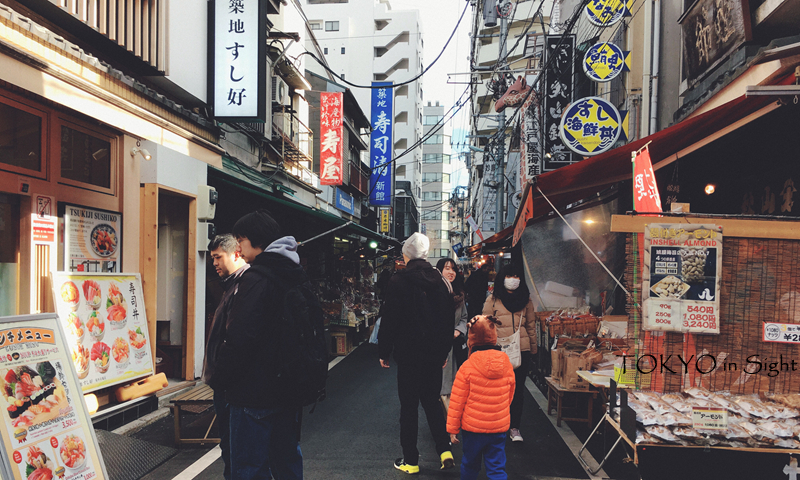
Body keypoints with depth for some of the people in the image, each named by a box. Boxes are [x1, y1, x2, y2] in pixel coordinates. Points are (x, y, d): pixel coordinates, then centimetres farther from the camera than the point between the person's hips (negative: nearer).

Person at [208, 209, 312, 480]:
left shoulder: (256, 278, -18)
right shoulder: (298, 277, 10)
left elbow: (239, 339, -23)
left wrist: (218, 380, -10)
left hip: (255, 394, -9)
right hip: (289, 387, 9)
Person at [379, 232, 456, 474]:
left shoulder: (398, 281, -11)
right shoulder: (440, 280, 4)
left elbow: (390, 319, -11)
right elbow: (449, 318, 10)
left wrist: (384, 352, -2)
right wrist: (445, 350, 19)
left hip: (408, 353, -4)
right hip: (435, 353, 5)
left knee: (409, 405, 5)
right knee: (432, 400, 18)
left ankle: (410, 460, 13)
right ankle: (445, 450, 9)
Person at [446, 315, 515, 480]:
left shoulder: (467, 367, -15)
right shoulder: (506, 364, -4)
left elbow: (457, 401, -10)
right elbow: (509, 395, 10)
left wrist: (452, 428, 0)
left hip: (472, 427, -2)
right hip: (499, 427, 2)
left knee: (470, 466, 18)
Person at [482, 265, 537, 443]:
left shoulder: (525, 299, 8)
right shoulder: (493, 300, 1)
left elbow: (531, 325, 14)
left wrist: (533, 348, 15)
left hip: (521, 350, 2)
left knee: (518, 389, 4)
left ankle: (515, 427, 15)